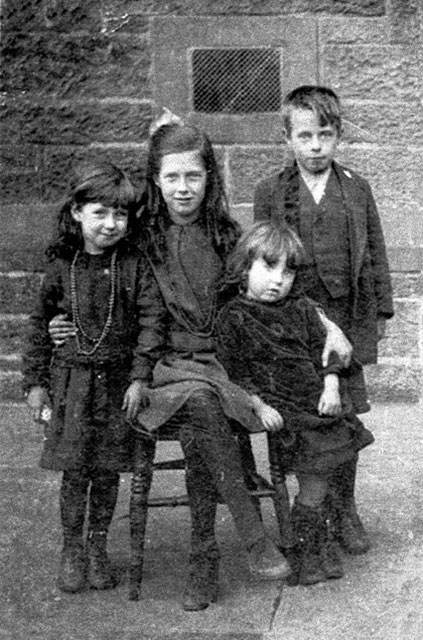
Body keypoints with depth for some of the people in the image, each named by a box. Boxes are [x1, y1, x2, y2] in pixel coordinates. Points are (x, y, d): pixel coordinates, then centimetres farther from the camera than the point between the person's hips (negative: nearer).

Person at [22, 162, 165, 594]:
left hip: (118, 379, 0)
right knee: (74, 470, 1)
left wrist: (140, 377, -11)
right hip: (70, 378, 0)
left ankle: (98, 549, 22)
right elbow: (40, 324, 8)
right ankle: (71, 552, 16)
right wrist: (34, 382, 6)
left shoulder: (135, 265, -3)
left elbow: (151, 320, -5)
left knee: (107, 470, 6)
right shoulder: (61, 266, 1)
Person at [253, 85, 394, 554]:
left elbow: (374, 252, 11)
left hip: (348, 319, 1)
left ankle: (344, 510, 19)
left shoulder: (356, 189, 6)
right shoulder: (270, 193, 2)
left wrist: (381, 310, 10)